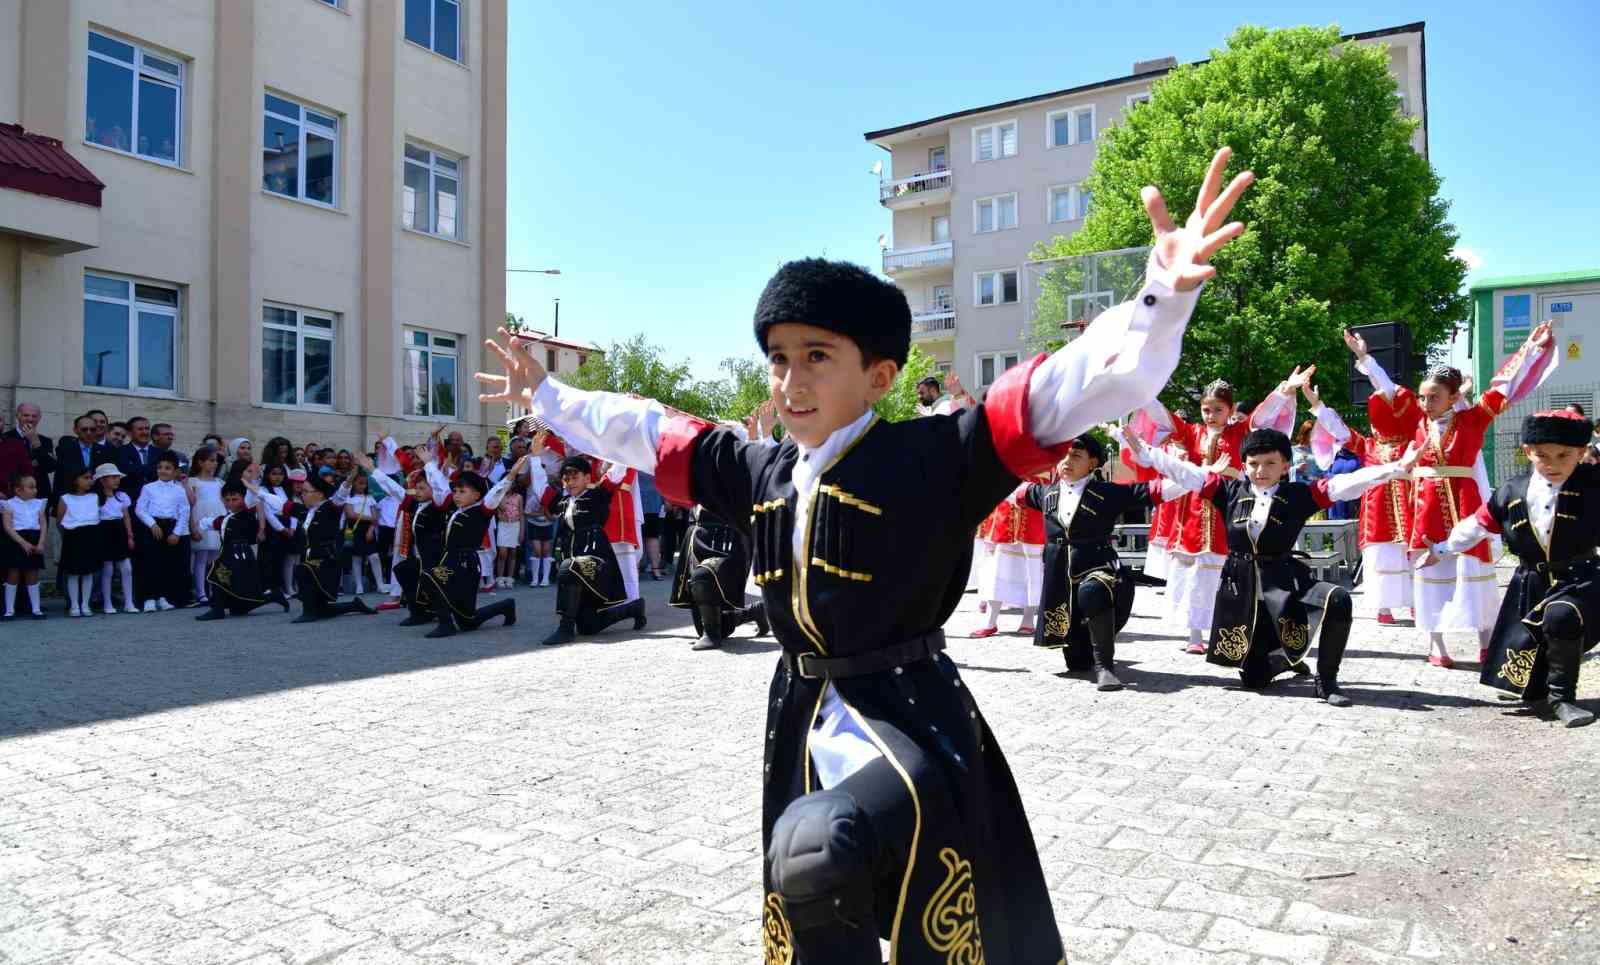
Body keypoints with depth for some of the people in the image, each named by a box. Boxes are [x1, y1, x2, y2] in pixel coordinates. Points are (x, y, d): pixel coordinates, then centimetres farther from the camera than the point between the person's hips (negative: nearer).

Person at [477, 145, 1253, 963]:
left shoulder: (932, 458, -15)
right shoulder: (760, 472, 2)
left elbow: (1088, 385, -26)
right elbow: (642, 434, 16)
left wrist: (1164, 295, -42)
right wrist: (545, 396, 24)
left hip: (911, 718, -6)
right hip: (801, 721, 6)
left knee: (818, 852, -33)